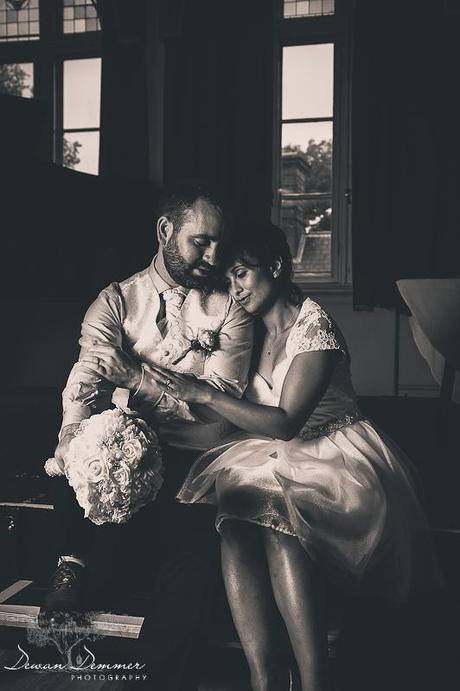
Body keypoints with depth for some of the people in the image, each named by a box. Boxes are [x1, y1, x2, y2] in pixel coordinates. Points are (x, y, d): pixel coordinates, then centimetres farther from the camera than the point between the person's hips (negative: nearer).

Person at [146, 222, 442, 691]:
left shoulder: (314, 327, -10)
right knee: (233, 527, -26)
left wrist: (202, 393, -20)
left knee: (277, 519, -35)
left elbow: (284, 423, -18)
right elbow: (245, 416, 15)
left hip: (332, 455, -5)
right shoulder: (251, 332, 13)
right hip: (269, 458, 6)